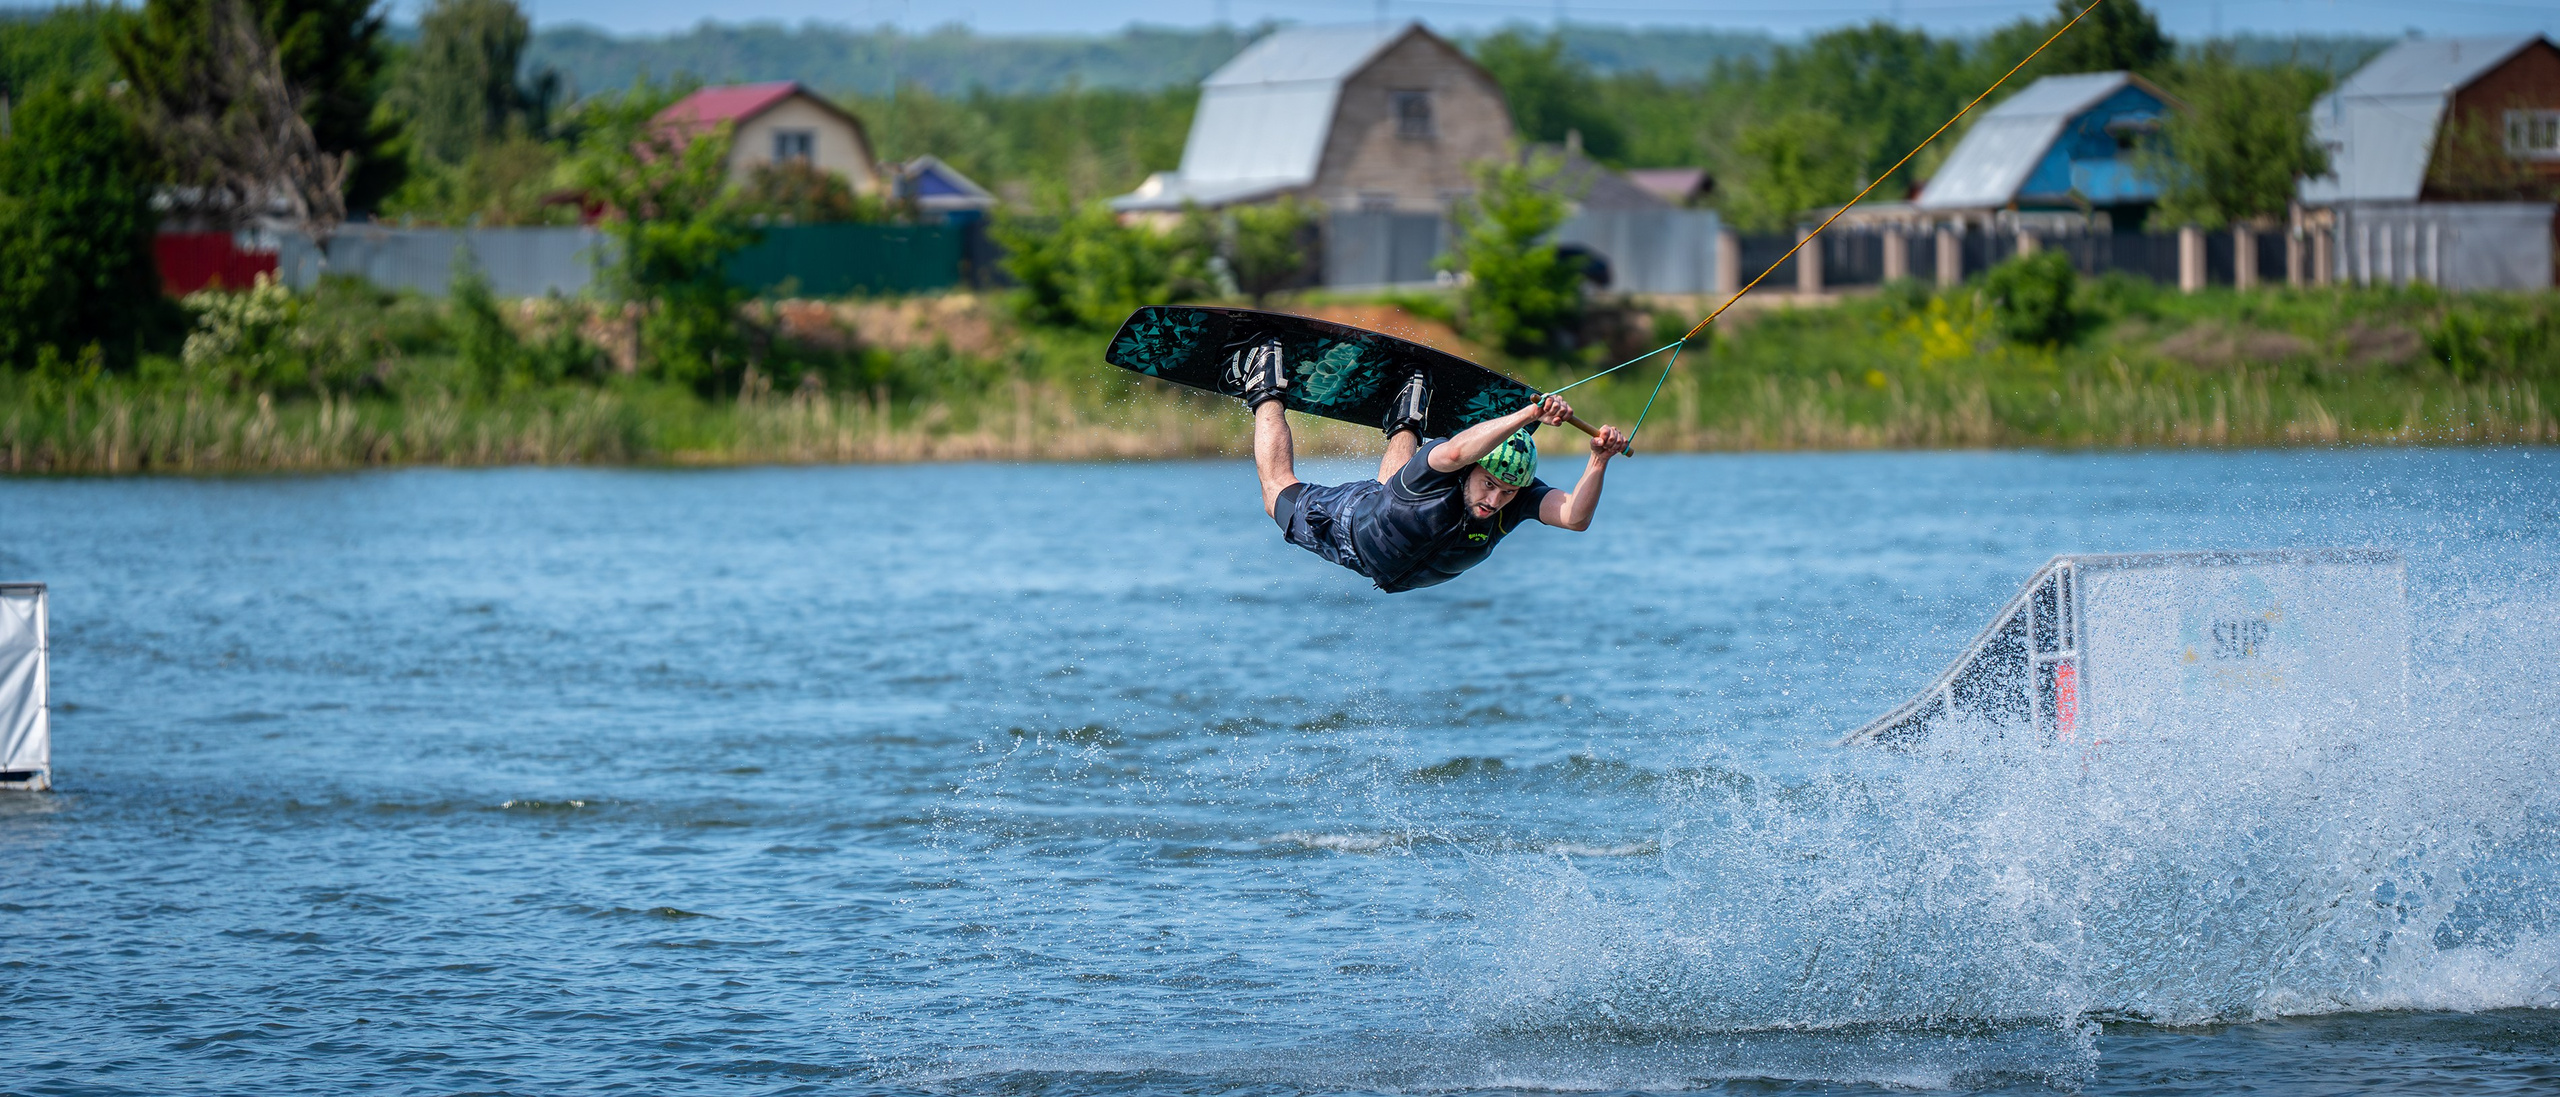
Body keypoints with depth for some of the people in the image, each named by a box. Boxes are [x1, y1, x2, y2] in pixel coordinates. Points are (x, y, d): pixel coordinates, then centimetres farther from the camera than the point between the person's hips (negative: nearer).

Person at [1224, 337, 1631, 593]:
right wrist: (1529, 415, -78)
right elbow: (1457, 451, -71)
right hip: (1347, 524, -4)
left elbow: (1575, 518, -50)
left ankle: (1405, 426, 63)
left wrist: (1598, 462, -65)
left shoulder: (1518, 496, -34)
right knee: (1280, 490, 26)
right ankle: (1266, 392, 43)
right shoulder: (1438, 475, -46)